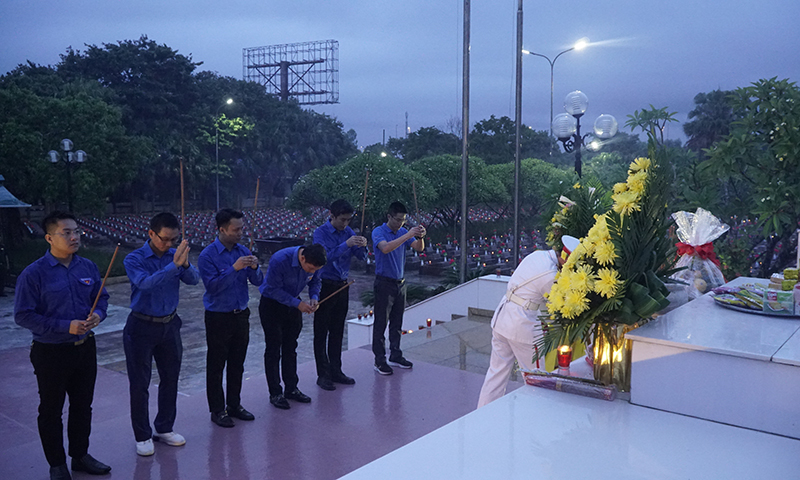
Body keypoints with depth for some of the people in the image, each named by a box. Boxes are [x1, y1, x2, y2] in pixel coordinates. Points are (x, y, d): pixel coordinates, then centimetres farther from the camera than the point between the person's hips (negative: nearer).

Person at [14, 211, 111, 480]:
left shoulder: (88, 267, 0)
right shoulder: (33, 274, -16)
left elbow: (102, 296, 12)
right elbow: (23, 315, -16)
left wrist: (98, 314, -11)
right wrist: (66, 327, -22)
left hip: (85, 347, 5)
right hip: (51, 353, -5)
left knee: (83, 405, 18)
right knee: (51, 411, 11)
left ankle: (80, 456, 36)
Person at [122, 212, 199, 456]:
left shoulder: (175, 255, 0)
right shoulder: (134, 259, -13)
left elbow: (194, 280, -13)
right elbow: (146, 283, -31)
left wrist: (185, 264, -32)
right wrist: (174, 265, -39)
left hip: (169, 325, 5)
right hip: (142, 327, -4)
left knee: (170, 379, 13)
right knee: (140, 384, 3)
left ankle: (164, 428, 29)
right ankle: (142, 436, 17)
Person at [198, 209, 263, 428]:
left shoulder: (243, 251, 3)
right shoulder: (207, 256, -13)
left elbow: (258, 282, 2)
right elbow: (212, 286, -21)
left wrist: (254, 267, -19)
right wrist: (234, 268, -29)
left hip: (241, 315, 5)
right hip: (218, 317, -5)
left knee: (237, 364, 15)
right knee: (216, 366, 5)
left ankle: (234, 405, 29)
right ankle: (217, 410, 18)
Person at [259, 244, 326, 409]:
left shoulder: (313, 262, -16)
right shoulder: (279, 260, -33)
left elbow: (315, 281, 2)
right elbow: (273, 289, -26)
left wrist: (314, 297, -17)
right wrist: (298, 303, -28)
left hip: (292, 305, 5)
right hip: (272, 305, -5)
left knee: (290, 349, 13)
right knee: (273, 349, -1)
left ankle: (291, 389, 24)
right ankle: (275, 394, 9)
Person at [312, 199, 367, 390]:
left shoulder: (348, 231, 5)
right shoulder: (321, 233, -11)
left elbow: (362, 256, 2)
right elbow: (326, 256, -25)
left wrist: (362, 246, -19)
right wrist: (346, 244, -33)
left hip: (342, 286, 6)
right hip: (325, 286, -6)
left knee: (337, 332, 14)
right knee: (321, 333, 1)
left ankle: (336, 371, 24)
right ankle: (323, 375, 8)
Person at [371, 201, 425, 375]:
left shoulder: (403, 232, 7)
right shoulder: (378, 232, -11)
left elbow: (419, 248, 1)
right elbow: (385, 248, -31)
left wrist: (420, 237, -21)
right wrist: (407, 235, -36)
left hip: (400, 282, 6)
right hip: (384, 283, -6)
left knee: (397, 323, 14)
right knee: (381, 323, 0)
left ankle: (395, 356, 25)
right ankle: (379, 361, 6)